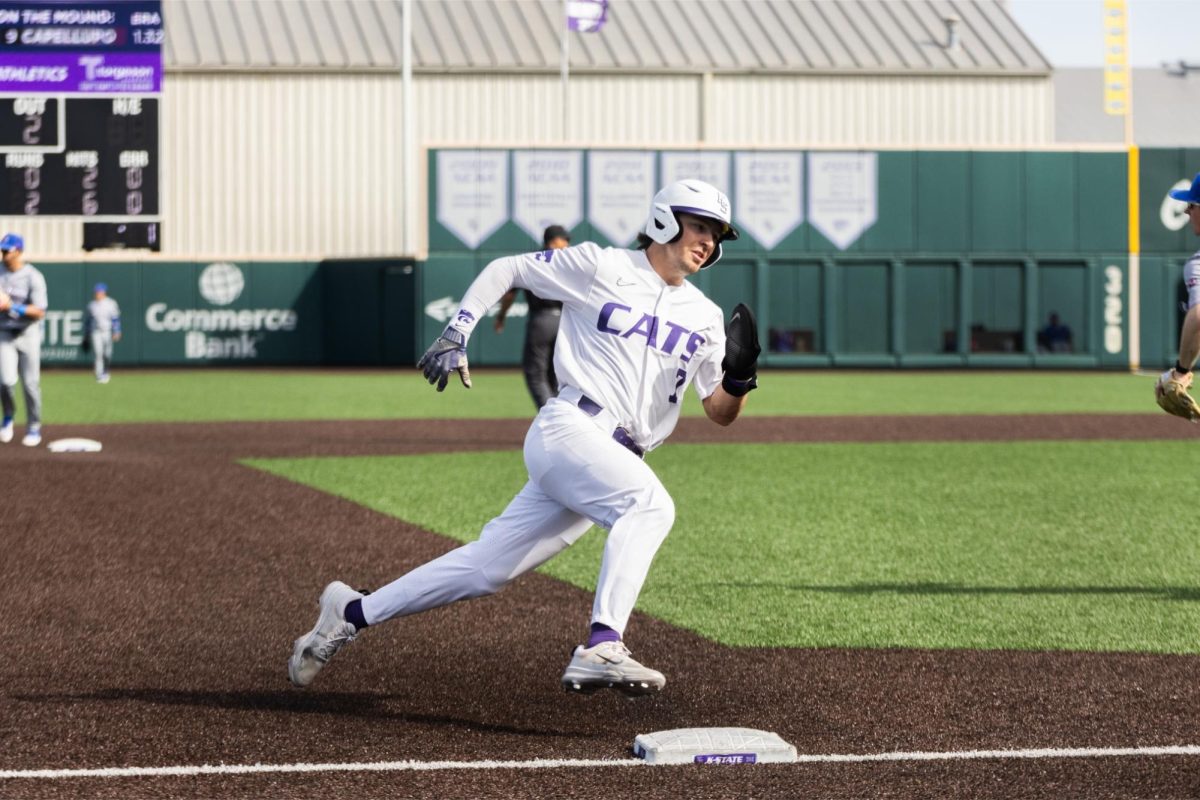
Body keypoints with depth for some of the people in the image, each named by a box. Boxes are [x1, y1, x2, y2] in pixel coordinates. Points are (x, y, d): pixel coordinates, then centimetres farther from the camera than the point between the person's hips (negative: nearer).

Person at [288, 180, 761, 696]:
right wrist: (456, 334, -2)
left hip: (617, 457, 6)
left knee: (487, 567, 5)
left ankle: (353, 613, 18)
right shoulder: (600, 267, 1)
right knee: (649, 501, -33)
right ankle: (601, 649, -42)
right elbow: (505, 269, 10)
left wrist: (739, 379, -10)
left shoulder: (705, 318, 15)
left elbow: (720, 413, 13)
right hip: (568, 429, -6)